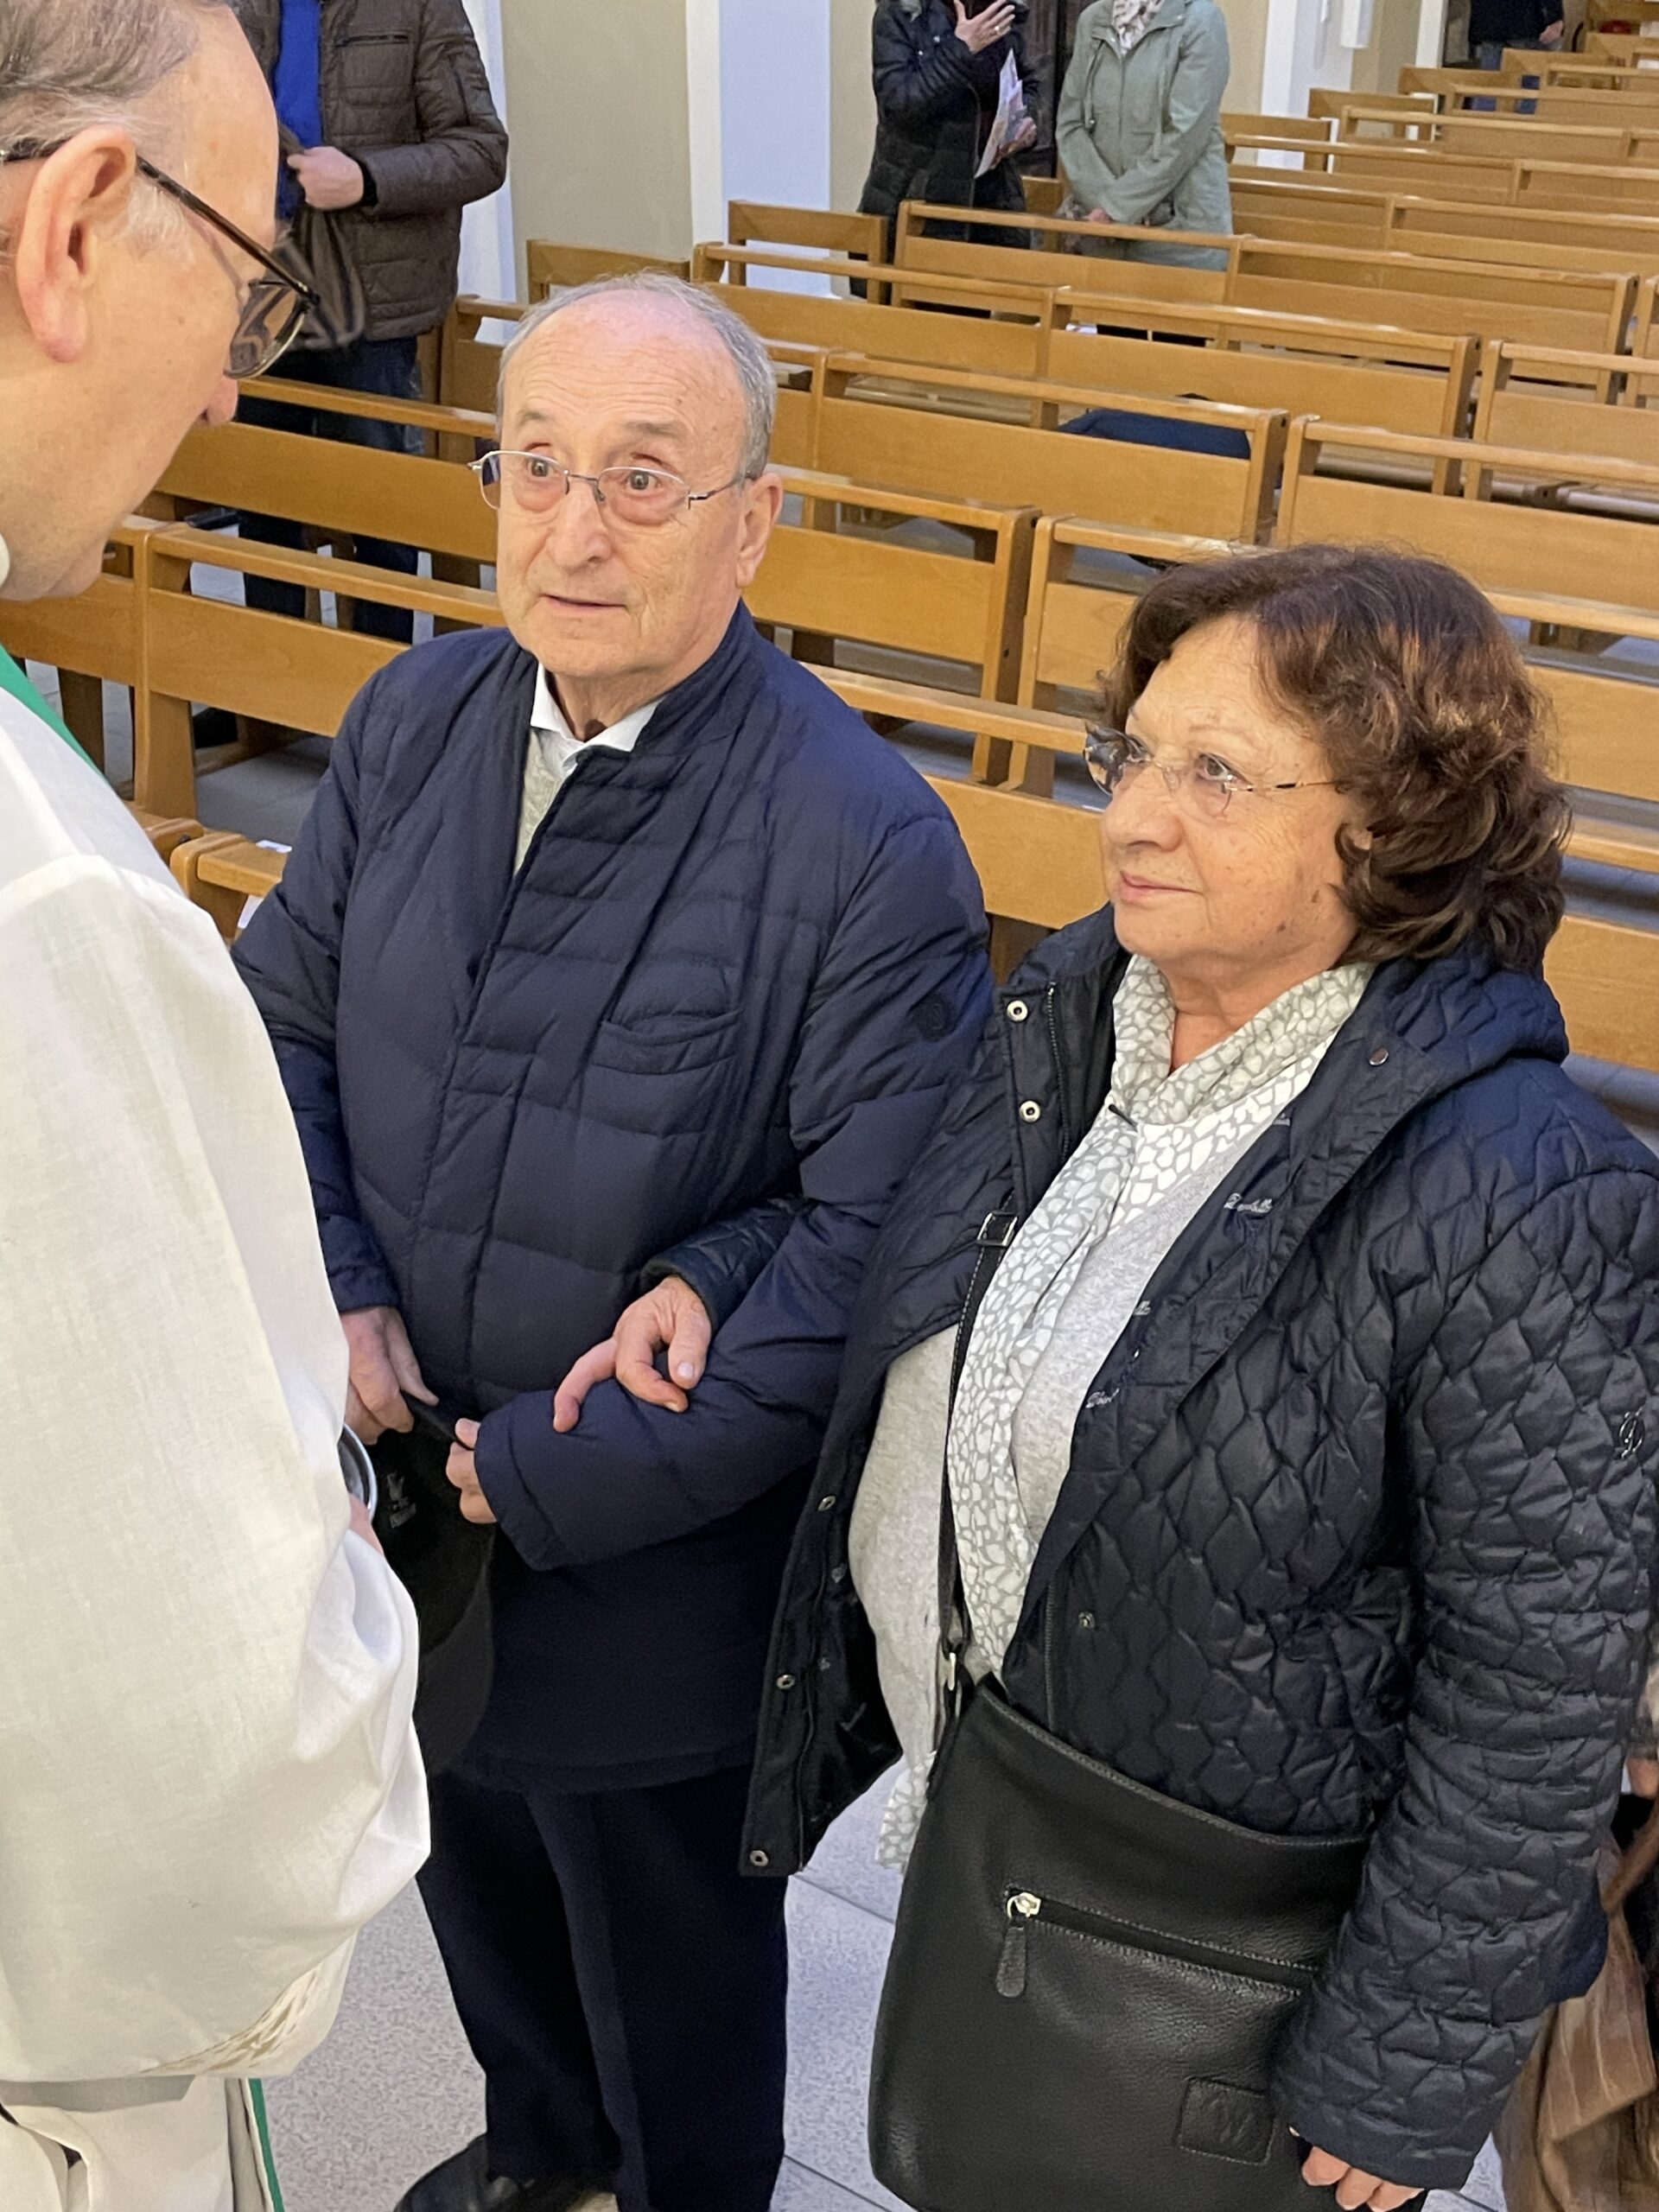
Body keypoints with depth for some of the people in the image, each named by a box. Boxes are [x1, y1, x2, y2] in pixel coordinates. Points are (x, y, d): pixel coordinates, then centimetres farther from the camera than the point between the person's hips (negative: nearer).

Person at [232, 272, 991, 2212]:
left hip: (654, 1559, -6)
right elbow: (283, 1016, 4)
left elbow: (875, 1241, -24)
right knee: (473, 1866, 31)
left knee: (670, 1946, 20)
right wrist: (326, 1284, -13)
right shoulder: (413, 719, -6)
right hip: (405, 1486, 6)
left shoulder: (865, 844, -24)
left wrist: (562, 1479, -23)